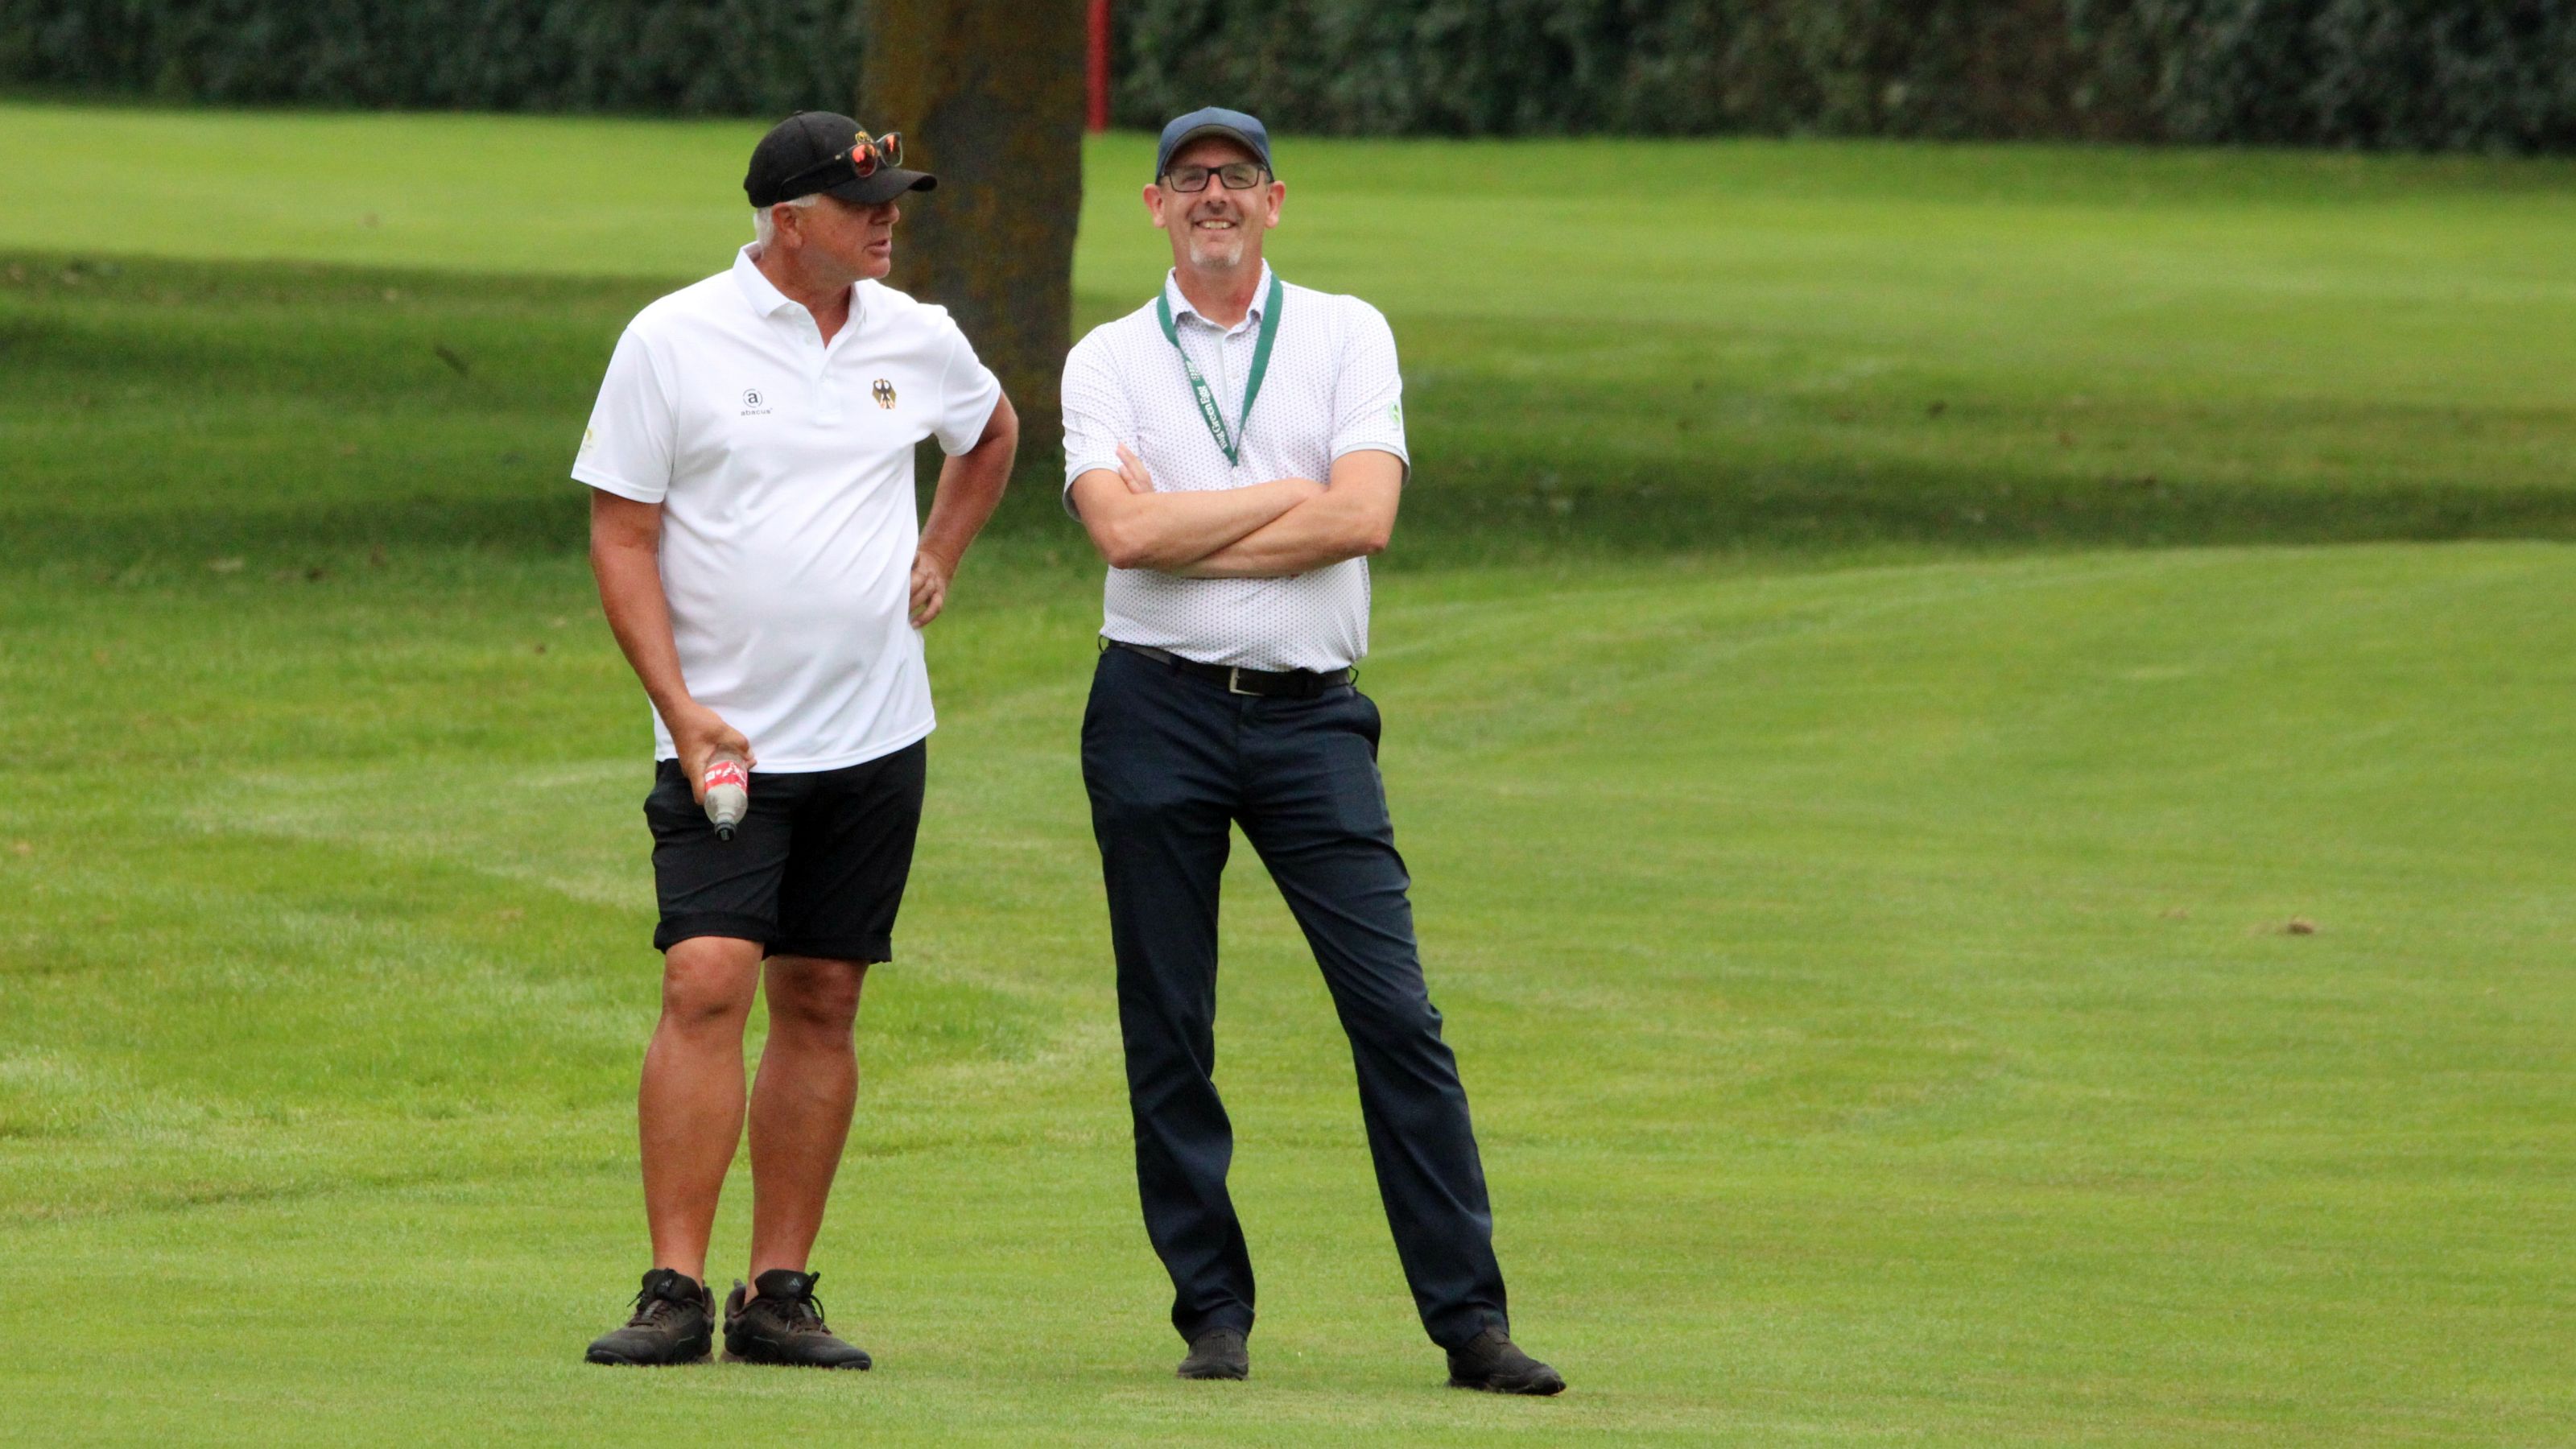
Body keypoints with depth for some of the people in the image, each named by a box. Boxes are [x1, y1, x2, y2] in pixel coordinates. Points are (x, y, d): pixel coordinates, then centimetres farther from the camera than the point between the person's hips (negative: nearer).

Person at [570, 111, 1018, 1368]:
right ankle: (673, 1292, -16)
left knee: (821, 1006, 5)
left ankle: (778, 1294, 9)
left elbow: (990, 433, 29)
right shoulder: (671, 343, -6)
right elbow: (620, 534, -5)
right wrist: (680, 707, -13)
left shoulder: (916, 340, 6)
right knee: (707, 984, -16)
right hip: (727, 742, -4)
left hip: (874, 741, 4)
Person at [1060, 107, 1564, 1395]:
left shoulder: (1346, 336, 8)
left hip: (1309, 713, 0)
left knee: (1397, 1016, -6)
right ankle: (1212, 1313, 10)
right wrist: (1289, 493, -6)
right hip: (1158, 710, 0)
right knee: (1168, 1032, 2)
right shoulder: (1107, 360, 7)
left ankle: (1468, 1318, -6)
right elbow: (1122, 529, -10)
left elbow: (1365, 516, -8)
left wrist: (1186, 529, -7)